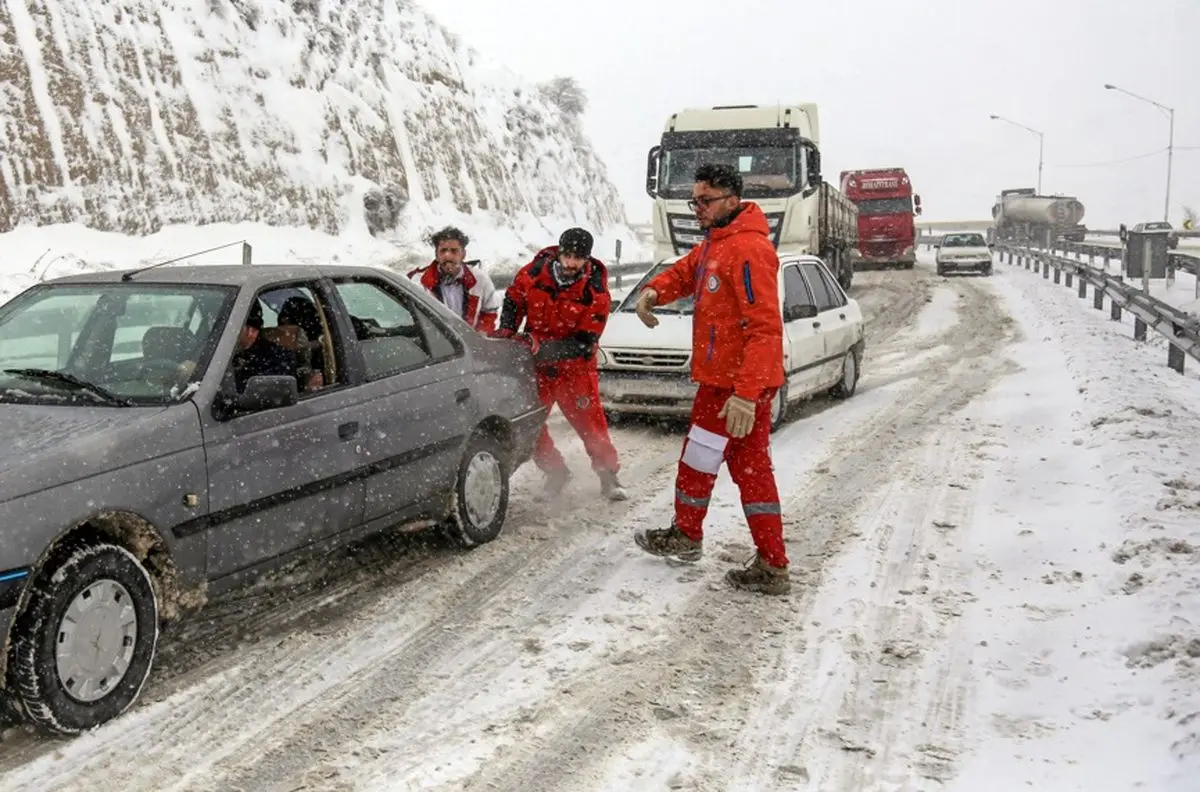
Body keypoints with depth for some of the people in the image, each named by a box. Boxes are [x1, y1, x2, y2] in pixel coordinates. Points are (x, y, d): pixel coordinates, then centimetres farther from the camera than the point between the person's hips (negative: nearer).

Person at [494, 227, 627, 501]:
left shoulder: (596, 294, -19)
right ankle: (556, 473, 27)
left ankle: (609, 477, 15)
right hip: (534, 365, 3)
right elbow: (513, 301, 9)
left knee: (591, 423, -4)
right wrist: (506, 332, -7)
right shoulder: (532, 274, -12)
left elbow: (584, 343, -20)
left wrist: (542, 347, -30)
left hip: (574, 368, -3)